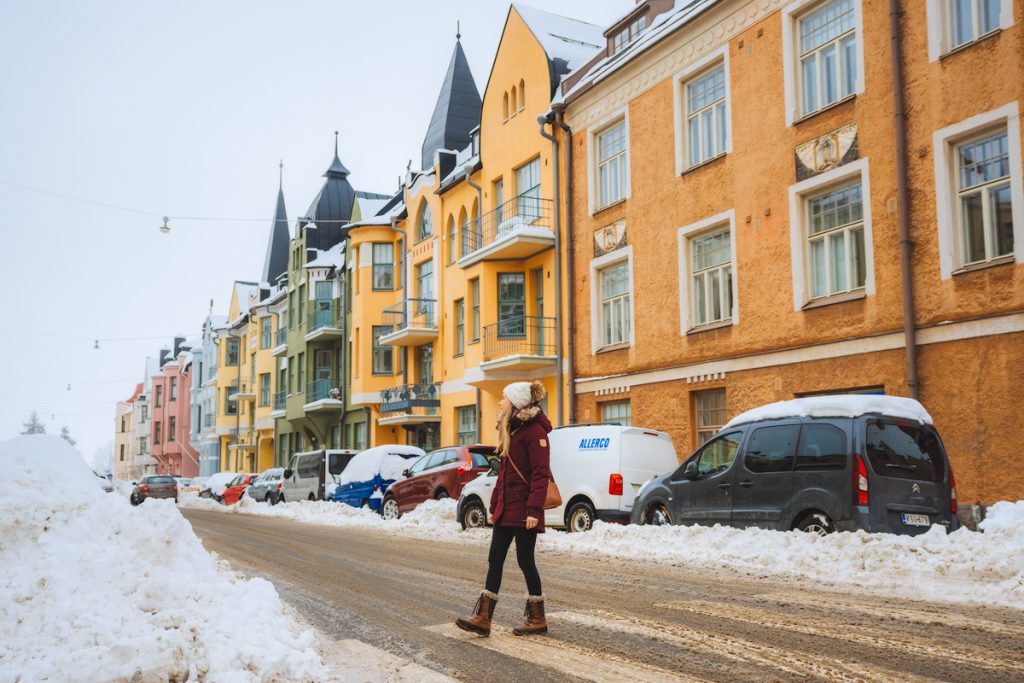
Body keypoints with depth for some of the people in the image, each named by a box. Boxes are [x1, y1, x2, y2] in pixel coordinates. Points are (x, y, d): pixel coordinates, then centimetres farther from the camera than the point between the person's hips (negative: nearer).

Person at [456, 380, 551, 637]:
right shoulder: (510, 429, 15)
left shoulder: (534, 430, -13)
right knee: (495, 560, 7)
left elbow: (541, 474, -19)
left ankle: (537, 619, 16)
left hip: (523, 510, -9)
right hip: (505, 508, 9)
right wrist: (494, 505, 16)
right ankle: (483, 618, 10)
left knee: (525, 561, 1)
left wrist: (534, 510, -23)